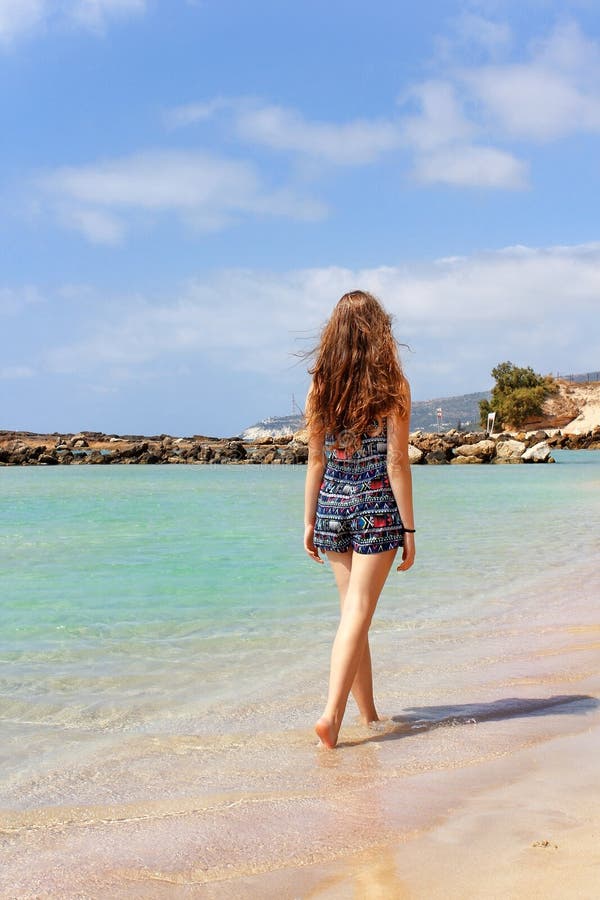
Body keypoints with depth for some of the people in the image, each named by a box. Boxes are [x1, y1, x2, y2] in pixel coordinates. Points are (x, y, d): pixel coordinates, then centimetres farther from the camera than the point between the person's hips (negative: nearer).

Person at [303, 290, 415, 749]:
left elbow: (316, 461, 5)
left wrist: (309, 522, 12)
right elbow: (397, 463, -9)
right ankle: (332, 712, -14)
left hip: (332, 507, 4)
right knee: (358, 613, -3)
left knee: (353, 611, 15)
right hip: (377, 508, -4)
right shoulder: (392, 389, -8)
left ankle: (368, 712, 24)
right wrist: (409, 528, -4)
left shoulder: (321, 389, 2)